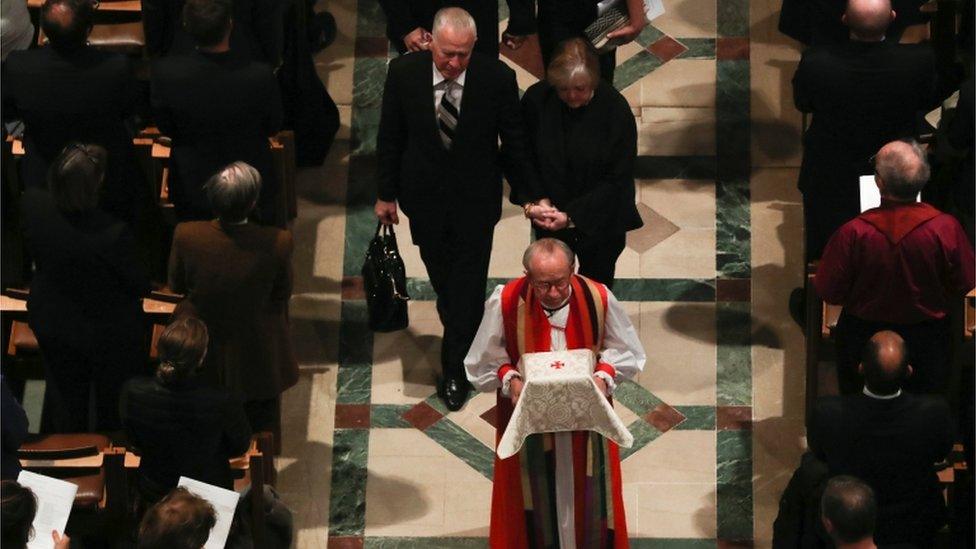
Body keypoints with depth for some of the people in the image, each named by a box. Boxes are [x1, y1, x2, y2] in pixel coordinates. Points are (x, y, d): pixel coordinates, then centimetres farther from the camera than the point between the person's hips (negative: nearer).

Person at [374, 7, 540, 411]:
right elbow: (390, 138, -3)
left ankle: (455, 370, 17)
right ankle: (460, 334, 47)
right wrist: (386, 194, 3)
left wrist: (529, 195, 0)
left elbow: (513, 144, -8)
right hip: (425, 195, 2)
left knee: (468, 284, 4)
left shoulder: (497, 78, -21)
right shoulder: (403, 73, -17)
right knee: (441, 277, 20)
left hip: (475, 200, -2)